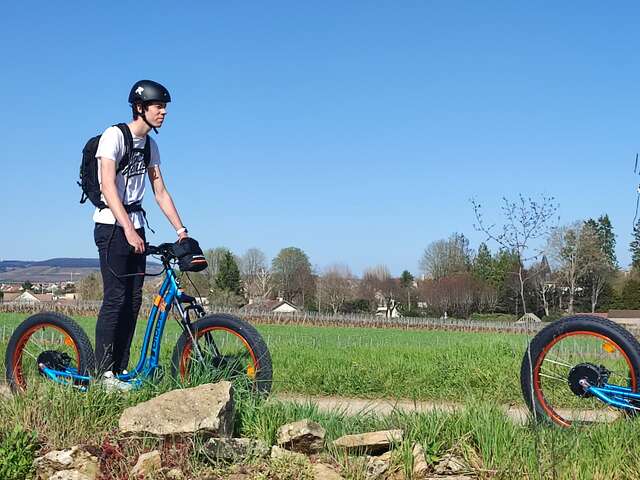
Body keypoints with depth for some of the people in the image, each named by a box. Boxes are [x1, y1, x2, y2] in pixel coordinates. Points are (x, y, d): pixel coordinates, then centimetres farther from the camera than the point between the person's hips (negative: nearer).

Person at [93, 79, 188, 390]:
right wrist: (128, 230, -29)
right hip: (112, 227, -7)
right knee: (116, 298, -11)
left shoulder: (150, 145, 14)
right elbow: (108, 187, -20)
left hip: (135, 228, 7)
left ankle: (121, 369, 11)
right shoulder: (114, 135, -10)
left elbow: (160, 192, 14)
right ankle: (104, 373, -5)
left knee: (133, 301, 4)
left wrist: (181, 230, 6)